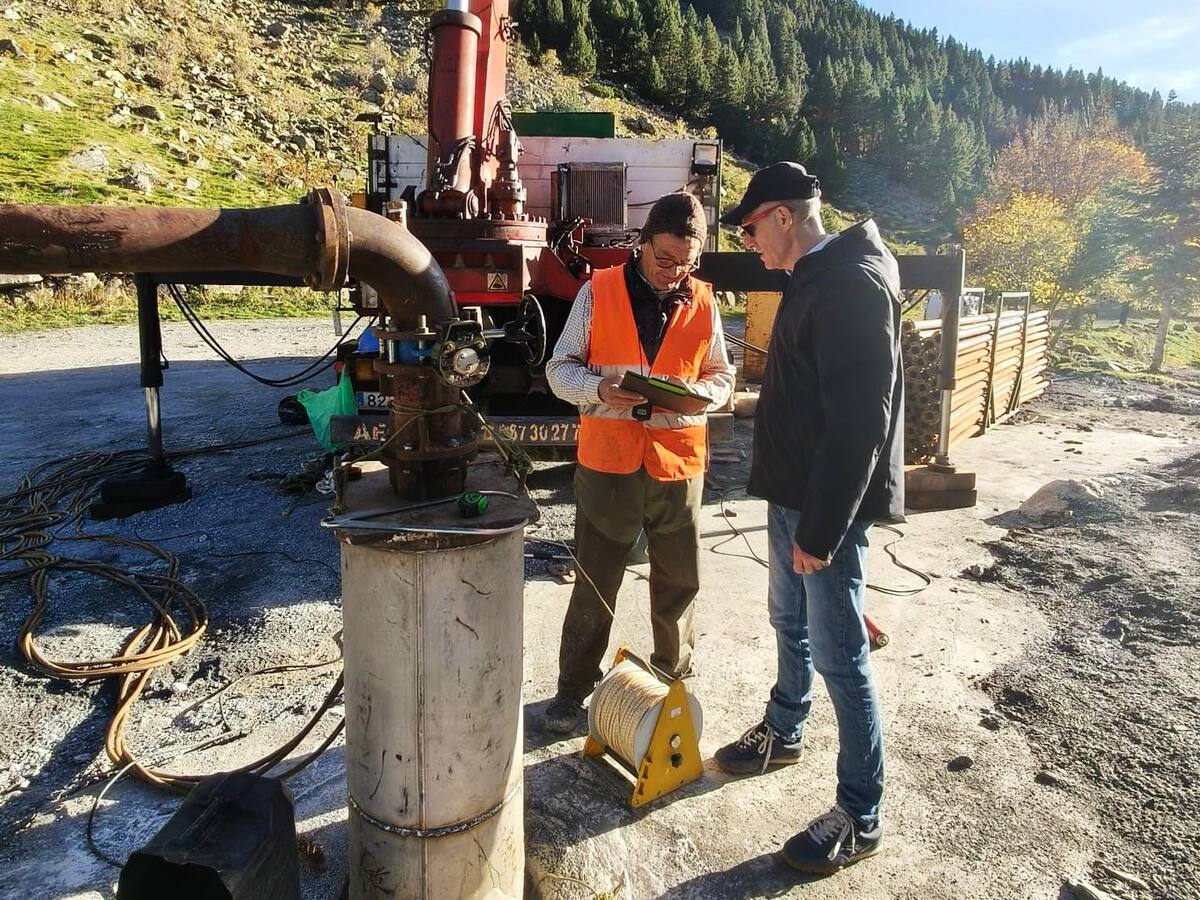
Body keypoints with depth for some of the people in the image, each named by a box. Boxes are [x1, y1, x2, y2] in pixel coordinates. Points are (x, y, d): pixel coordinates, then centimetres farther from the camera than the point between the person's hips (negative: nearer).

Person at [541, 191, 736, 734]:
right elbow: (560, 369, -1)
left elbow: (722, 378, 10)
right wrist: (600, 389, -22)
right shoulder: (599, 291, -2)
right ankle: (573, 688, 26)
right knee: (594, 584, 8)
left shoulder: (703, 302, 4)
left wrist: (691, 394, -13)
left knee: (678, 582, 13)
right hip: (607, 461, -2)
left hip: (678, 462, 2)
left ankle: (673, 678, 36)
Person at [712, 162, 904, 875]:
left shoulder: (853, 284, -20)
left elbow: (859, 422, -25)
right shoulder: (815, 277, 12)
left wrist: (823, 528, -24)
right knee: (790, 622, 23)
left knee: (838, 654, -1)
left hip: (830, 505, -10)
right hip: (793, 493, 10)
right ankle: (783, 734, 45)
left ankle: (862, 817, 15)